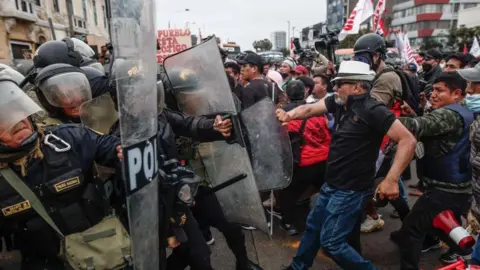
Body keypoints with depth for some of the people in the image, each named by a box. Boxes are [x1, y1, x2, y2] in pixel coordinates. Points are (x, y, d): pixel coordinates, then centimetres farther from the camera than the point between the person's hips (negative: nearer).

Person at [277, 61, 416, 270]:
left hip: (350, 189, -8)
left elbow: (408, 140, -23)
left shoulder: (373, 110, -21)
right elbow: (310, 109, 0)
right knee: (313, 225, 22)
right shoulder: (340, 102, 2)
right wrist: (289, 115, -21)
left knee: (331, 242, -1)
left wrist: (391, 179, -28)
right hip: (331, 183, 8)